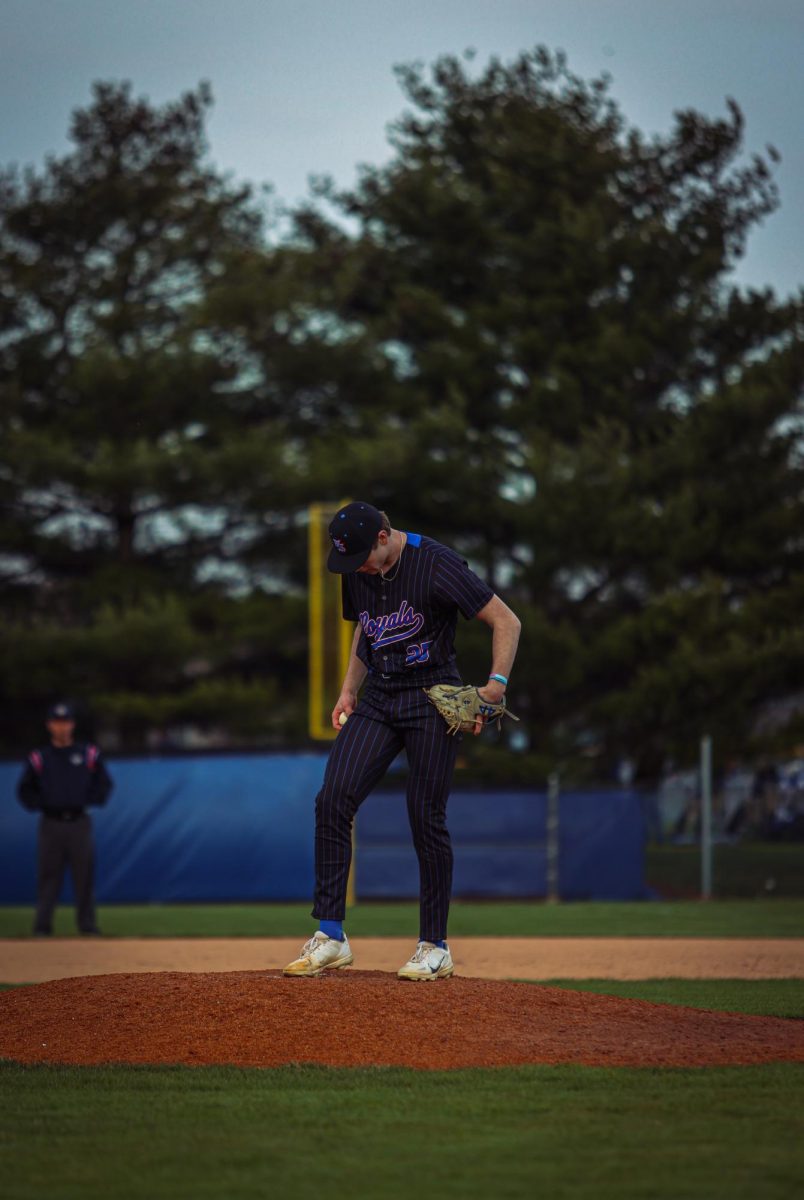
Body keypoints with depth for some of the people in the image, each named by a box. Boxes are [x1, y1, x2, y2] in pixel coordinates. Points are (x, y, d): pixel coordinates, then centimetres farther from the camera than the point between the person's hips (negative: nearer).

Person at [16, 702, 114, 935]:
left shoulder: (89, 755, 8)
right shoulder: (39, 758, 7)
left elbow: (105, 784, 12)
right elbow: (25, 790, 10)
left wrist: (90, 800, -4)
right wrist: (39, 804, -6)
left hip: (79, 822, 1)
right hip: (51, 824, 0)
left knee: (84, 874, 0)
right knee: (48, 874, -2)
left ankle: (87, 924, 5)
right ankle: (42, 925, 0)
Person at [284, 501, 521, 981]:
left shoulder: (435, 564, -17)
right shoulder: (357, 572, 4)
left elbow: (507, 621, -14)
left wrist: (497, 684, -24)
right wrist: (349, 690, 13)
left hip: (433, 700, -6)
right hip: (378, 701, 6)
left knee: (427, 819, -6)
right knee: (333, 800, -10)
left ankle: (435, 948, 7)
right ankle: (331, 936, -6)